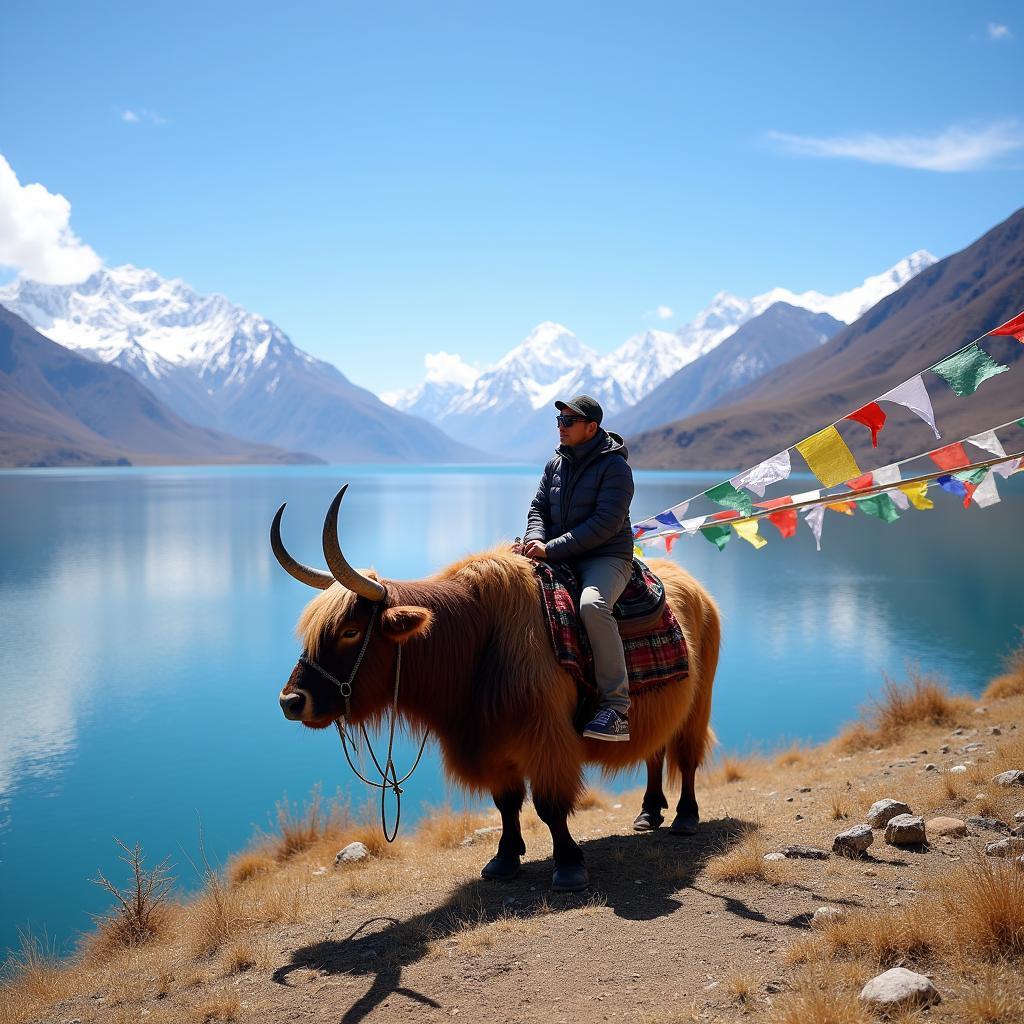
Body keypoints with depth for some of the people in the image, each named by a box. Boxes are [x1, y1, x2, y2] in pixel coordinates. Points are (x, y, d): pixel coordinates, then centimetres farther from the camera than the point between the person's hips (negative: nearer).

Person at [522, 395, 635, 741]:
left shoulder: (615, 467, -9)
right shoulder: (557, 463, 12)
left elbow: (605, 524, -18)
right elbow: (538, 508, 15)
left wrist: (552, 548, -21)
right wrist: (536, 540, -9)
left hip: (606, 557, -7)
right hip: (559, 558, 7)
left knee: (592, 605, -36)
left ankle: (617, 707, -30)